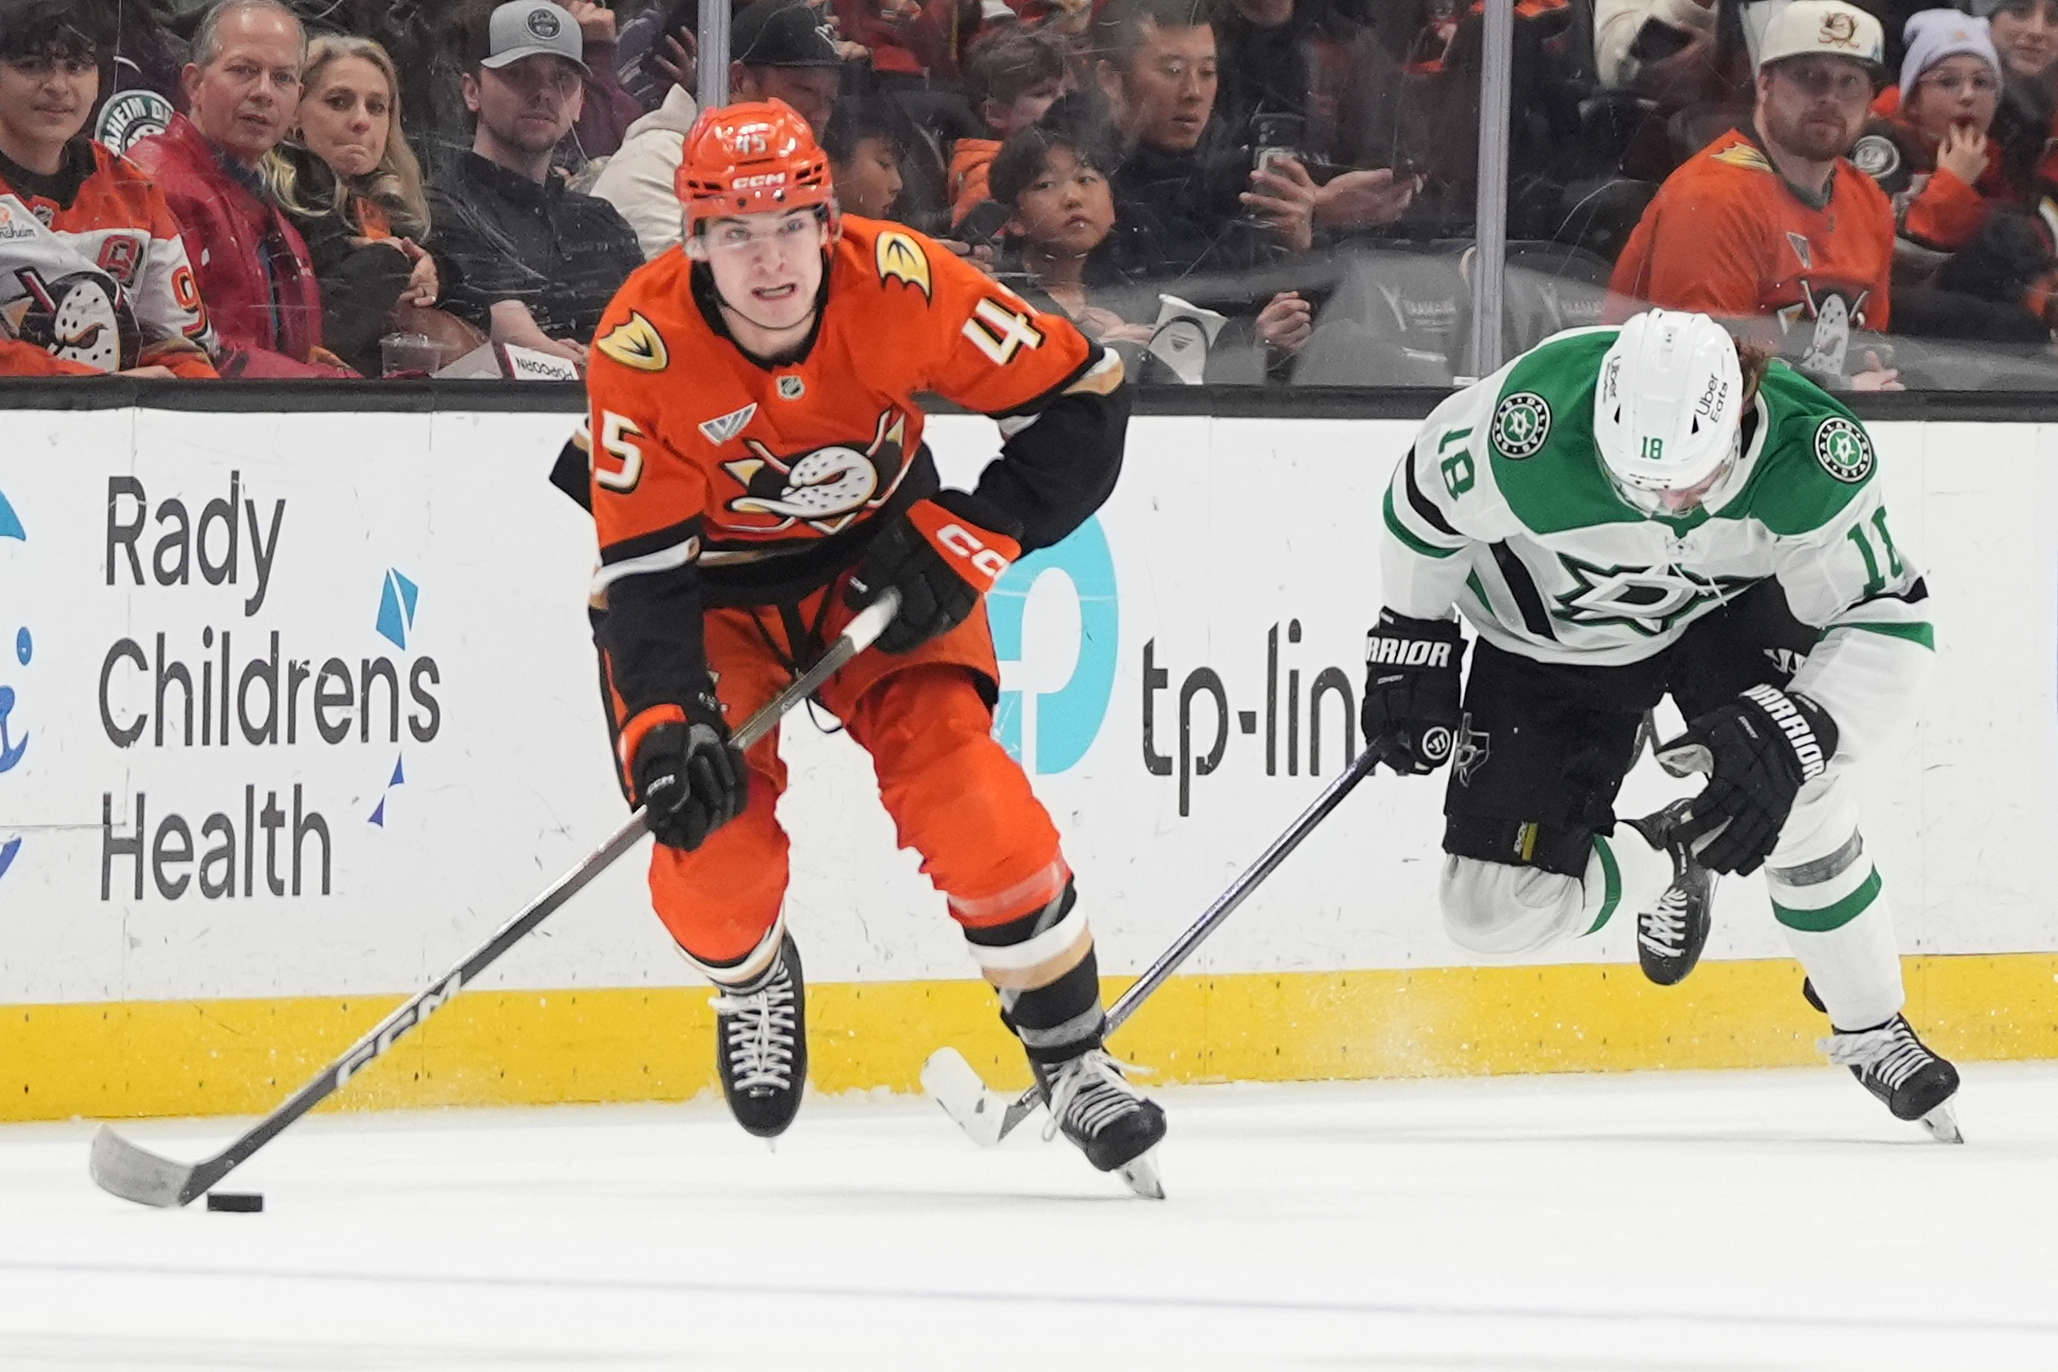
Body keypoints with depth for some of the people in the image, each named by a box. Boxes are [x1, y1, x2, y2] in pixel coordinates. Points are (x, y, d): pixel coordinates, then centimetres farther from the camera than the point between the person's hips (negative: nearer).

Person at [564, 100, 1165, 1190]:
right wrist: (664, 725, -37)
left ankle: (1073, 1059, 1)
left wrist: (963, 541, -21)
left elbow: (1078, 395, -15)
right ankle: (752, 977, 21)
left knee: (965, 799, -16)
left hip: (881, 560, 1)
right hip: (713, 584, -1)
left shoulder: (900, 284, -27)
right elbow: (645, 569, -26)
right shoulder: (642, 346, -29)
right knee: (710, 833, -16)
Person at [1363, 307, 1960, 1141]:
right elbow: (1429, 495, -15)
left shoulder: (1816, 457, -34)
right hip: (1551, 644, 0)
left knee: (1795, 797, -27)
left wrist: (1791, 732, -39)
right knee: (1495, 908, -10)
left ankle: (1868, 1028, -1)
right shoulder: (1531, 429, -37)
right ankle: (1664, 861, 24)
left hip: (1728, 607, 0)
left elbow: (1887, 624, -25)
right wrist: (1411, 645, -5)